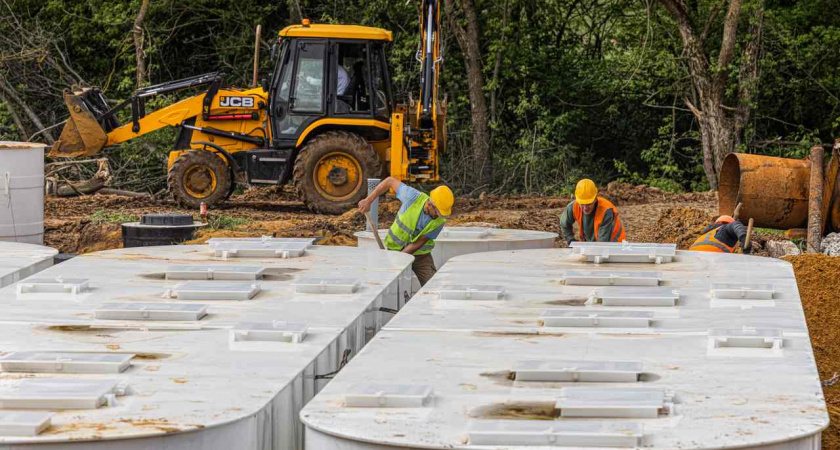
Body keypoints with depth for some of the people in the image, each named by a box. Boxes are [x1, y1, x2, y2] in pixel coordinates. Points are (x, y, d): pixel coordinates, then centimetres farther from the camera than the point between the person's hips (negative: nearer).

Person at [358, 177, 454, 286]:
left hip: (421, 254, 1)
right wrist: (368, 201, -10)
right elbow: (391, 181, -10)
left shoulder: (439, 221, -20)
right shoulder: (413, 197, -25)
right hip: (397, 248, -1)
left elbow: (417, 244, -18)